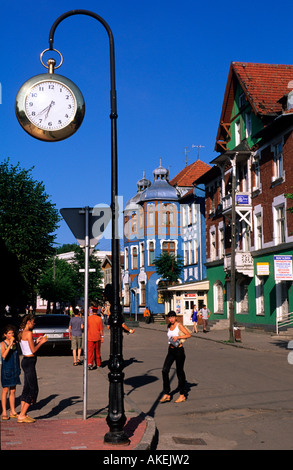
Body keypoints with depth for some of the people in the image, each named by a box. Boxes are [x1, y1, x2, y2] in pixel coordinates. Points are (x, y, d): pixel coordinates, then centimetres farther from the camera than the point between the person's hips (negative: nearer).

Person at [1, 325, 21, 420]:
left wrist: (18, 368, 17)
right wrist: (10, 345, -28)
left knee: (13, 391, 9)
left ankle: (13, 412, 14)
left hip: (14, 369, 5)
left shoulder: (15, 343, 9)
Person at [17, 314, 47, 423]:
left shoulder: (21, 333, 12)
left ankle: (23, 414, 16)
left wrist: (36, 341, 17)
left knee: (27, 388, 13)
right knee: (33, 389, -4)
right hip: (29, 362, -10)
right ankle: (22, 416, -3)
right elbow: (33, 350, -16)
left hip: (25, 361, 10)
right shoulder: (29, 333, -16)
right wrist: (42, 342, -3)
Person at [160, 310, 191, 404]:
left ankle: (182, 395, 14)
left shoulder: (179, 325, -9)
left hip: (179, 350, -6)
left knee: (180, 372, 2)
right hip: (170, 350, 6)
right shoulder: (169, 326, 10)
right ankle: (166, 394, 1)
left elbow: (188, 335, -14)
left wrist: (178, 337, -23)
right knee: (165, 370, -5)